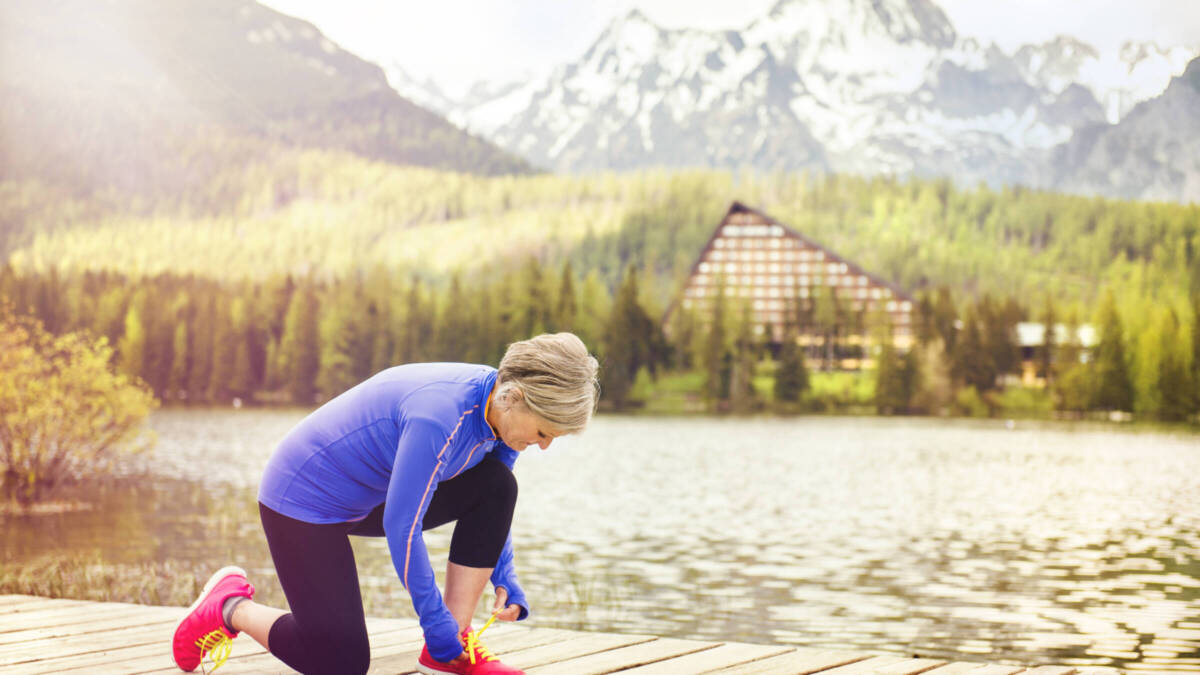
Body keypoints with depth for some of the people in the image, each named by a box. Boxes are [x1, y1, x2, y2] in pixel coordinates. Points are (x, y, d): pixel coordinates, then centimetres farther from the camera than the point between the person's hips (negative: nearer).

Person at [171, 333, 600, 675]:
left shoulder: (498, 408, -8)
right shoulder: (440, 416, -35)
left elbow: (493, 507, 9)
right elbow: (401, 526, -32)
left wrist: (505, 581, -3)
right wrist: (437, 623, -24)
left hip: (370, 497, 9)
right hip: (304, 499, -9)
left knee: (496, 485, -10)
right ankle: (230, 607, 13)